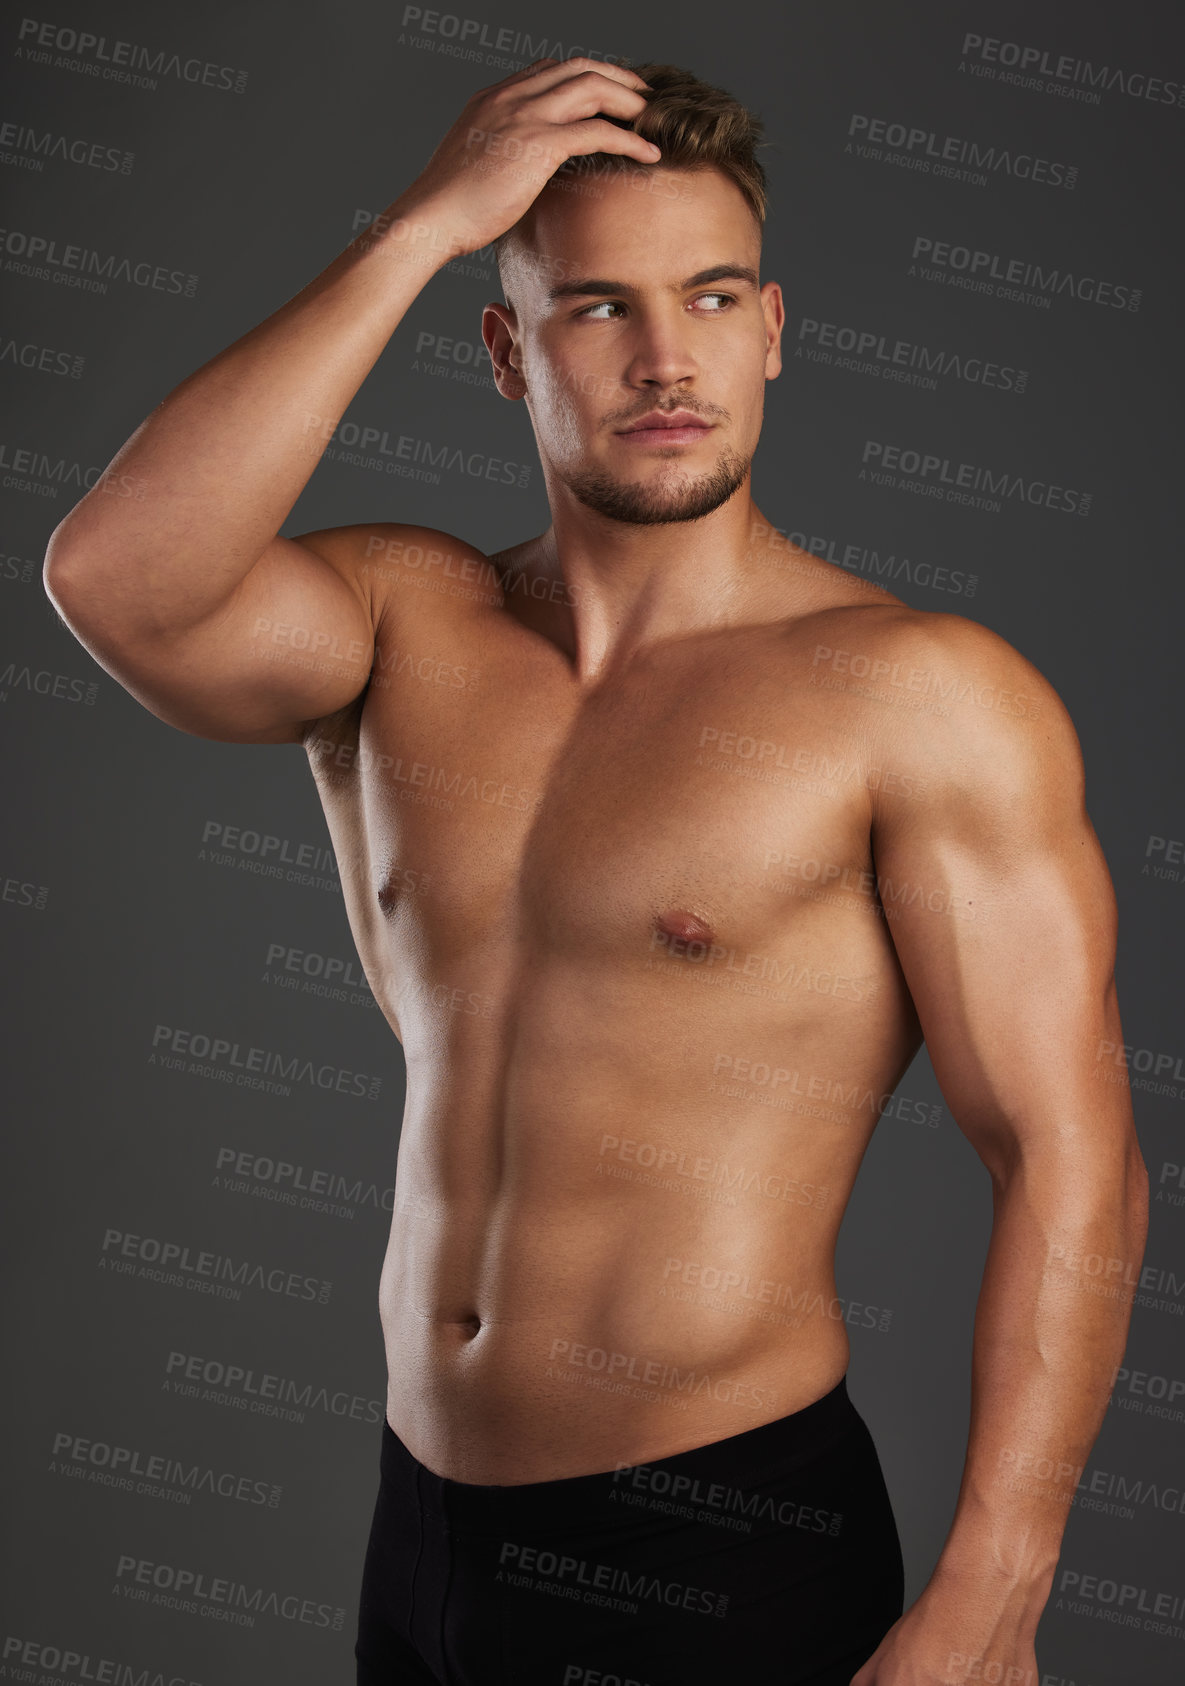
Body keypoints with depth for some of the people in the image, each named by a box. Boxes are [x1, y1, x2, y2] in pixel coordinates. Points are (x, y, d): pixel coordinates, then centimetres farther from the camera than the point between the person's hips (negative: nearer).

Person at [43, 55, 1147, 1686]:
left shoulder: (922, 695, -11)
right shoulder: (399, 625, 1)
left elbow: (1073, 1168, -13)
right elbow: (112, 576, -18)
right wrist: (418, 228, -16)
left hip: (724, 1546, -4)